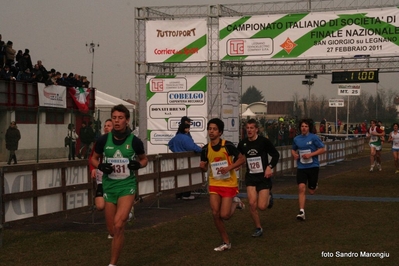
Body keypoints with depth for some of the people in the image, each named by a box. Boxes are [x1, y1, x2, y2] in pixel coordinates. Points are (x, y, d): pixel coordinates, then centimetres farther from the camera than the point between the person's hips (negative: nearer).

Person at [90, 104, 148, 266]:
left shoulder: (134, 141, -9)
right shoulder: (103, 140, -6)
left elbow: (144, 159, 9)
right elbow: (94, 158, 10)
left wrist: (138, 165, -14)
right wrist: (100, 166, -12)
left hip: (127, 186, -3)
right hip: (109, 186, 3)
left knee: (118, 226, -18)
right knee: (112, 227, 11)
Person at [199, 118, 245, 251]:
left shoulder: (227, 145, -14)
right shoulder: (206, 149, -1)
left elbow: (242, 159, -7)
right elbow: (205, 167, 11)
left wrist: (229, 167, -20)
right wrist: (202, 166, -13)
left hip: (229, 184, -4)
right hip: (214, 184, 4)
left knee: (224, 215, -9)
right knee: (215, 214, -3)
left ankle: (235, 203, 24)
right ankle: (226, 243, 12)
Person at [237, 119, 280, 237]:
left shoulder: (264, 141, -10)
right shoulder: (243, 143, 0)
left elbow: (276, 155, -2)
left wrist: (270, 167, -17)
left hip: (263, 177, -3)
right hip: (250, 177, 3)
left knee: (262, 206, -8)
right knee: (252, 204, -10)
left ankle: (269, 196, 29)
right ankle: (258, 228, 10)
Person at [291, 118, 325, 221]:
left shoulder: (314, 137, -7)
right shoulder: (296, 139, 5)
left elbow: (322, 149, -8)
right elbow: (293, 150, 22)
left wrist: (310, 154, -18)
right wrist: (294, 154, -2)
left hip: (313, 166, -2)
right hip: (301, 167, 2)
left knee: (311, 191, 7)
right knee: (301, 188, -16)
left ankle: (314, 185, 47)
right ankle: (301, 212, -15)